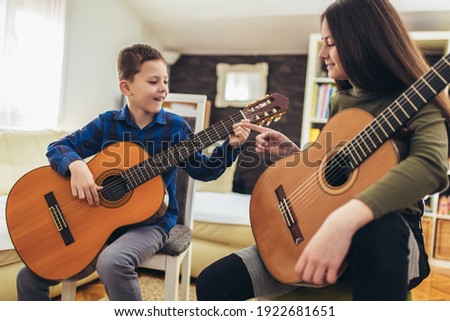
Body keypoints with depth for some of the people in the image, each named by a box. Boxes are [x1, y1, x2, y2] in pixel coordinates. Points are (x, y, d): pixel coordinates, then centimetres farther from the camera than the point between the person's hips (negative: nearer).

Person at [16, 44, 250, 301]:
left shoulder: (176, 127, -4)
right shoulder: (107, 123, -1)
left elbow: (203, 170, 1)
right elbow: (58, 147, 2)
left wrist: (231, 146, -13)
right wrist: (76, 165, -20)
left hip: (151, 220, -2)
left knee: (112, 261, -35)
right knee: (30, 277, -1)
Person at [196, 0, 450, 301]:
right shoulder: (340, 101, 11)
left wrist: (346, 219, -45)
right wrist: (293, 152, 3)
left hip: (389, 234, -4)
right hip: (325, 228, 4)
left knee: (378, 230, -43)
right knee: (214, 282, -13)